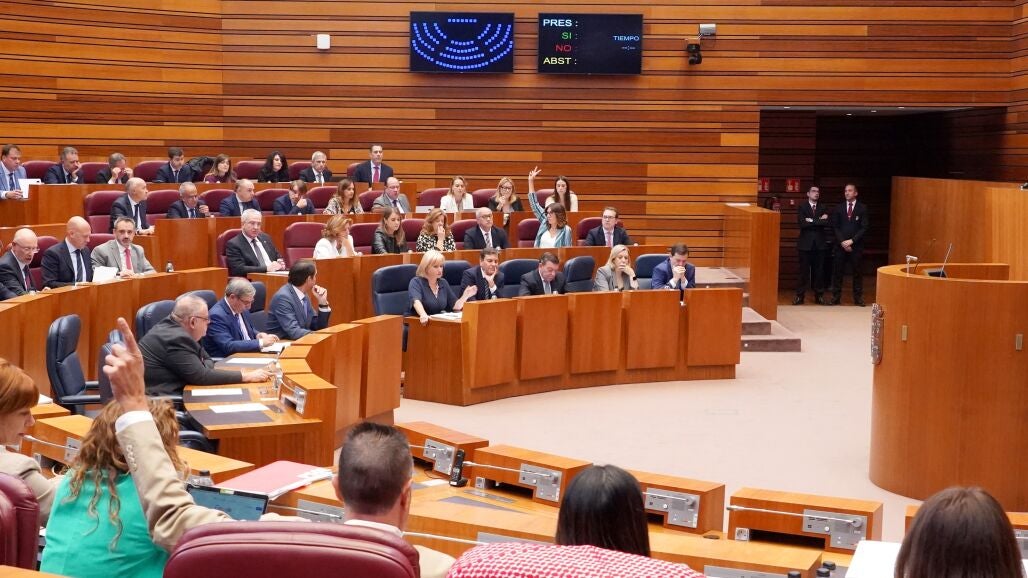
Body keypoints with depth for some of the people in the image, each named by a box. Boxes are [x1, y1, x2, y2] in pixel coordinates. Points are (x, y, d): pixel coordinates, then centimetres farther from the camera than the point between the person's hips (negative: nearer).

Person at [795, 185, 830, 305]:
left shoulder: (823, 208, 11)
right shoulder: (802, 207, 4)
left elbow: (826, 223, -5)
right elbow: (801, 223, -12)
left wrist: (812, 221, -11)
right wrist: (819, 221, -10)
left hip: (819, 243, 2)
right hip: (805, 243, -2)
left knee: (819, 270, 4)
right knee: (804, 270, -1)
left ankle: (819, 295, 10)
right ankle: (800, 295, 3)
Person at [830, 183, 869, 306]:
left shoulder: (862, 208, 2)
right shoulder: (839, 208, 9)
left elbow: (864, 227, -4)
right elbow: (835, 227, 5)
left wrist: (851, 241, -11)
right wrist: (842, 241, -8)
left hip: (856, 245, -2)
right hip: (841, 244, 2)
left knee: (857, 272, 1)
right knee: (837, 272, 1)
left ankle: (858, 298, 6)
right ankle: (836, 297, 6)